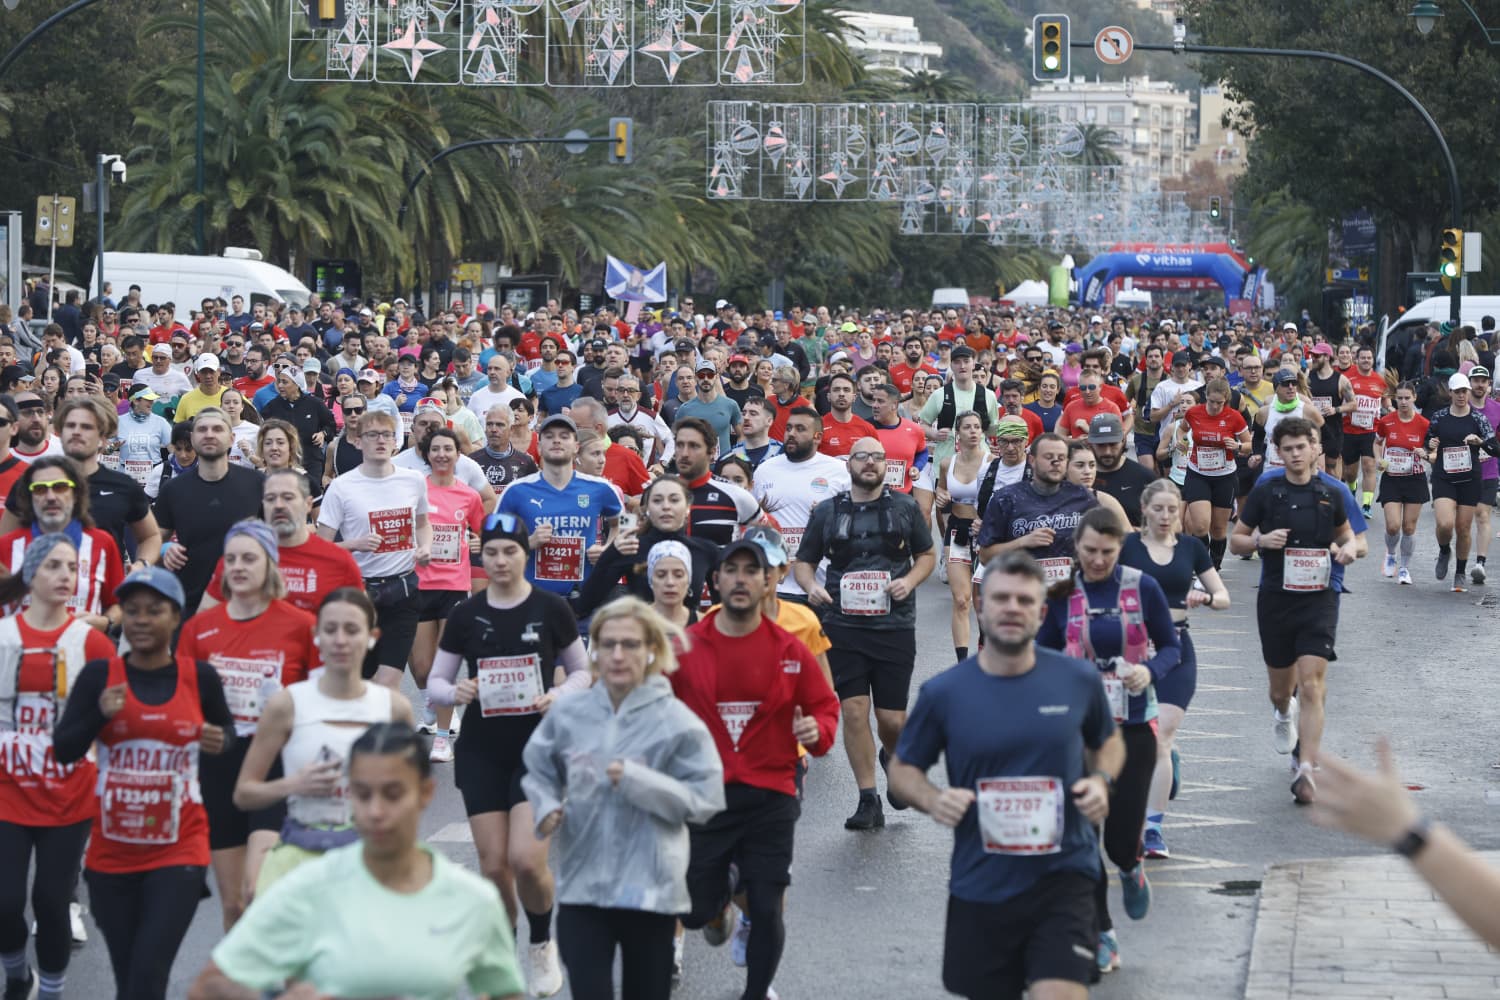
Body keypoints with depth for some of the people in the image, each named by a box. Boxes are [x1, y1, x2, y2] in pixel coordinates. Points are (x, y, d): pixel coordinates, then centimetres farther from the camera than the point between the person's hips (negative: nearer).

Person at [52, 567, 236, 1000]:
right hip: (112, 851, 2)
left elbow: (226, 728, 15)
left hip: (178, 851, -2)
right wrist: (100, 715, -24)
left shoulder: (200, 676, -3)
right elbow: (64, 750, -6)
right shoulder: (98, 674, -2)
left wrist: (220, 741, -8)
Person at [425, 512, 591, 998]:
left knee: (527, 859, -15)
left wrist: (560, 695, -14)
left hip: (538, 746, -2)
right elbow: (435, 684, 7)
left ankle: (542, 943, 14)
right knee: (493, 866, 0)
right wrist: (455, 692, -16)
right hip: (481, 752, 2)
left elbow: (582, 671, 7)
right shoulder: (465, 614, 2)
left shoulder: (551, 608, -3)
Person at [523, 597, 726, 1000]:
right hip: (581, 886, 2)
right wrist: (546, 807, -4)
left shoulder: (676, 721, -8)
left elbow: (705, 799, -11)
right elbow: (538, 771, 17)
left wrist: (637, 780, -19)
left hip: (650, 888, -2)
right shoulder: (567, 714, 2)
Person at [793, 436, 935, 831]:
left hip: (895, 625, 0)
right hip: (843, 625, 0)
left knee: (891, 718, 0)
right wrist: (810, 585, -9)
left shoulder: (905, 507, 6)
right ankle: (868, 800, 0)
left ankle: (892, 757, 36)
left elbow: (927, 555, 14)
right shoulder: (827, 512, 6)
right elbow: (803, 561, 12)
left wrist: (910, 580, -6)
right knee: (854, 711, -8)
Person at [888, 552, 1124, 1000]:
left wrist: (1101, 779, -5)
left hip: (1062, 879, -1)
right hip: (980, 889, 1)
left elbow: (1108, 742, 17)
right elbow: (902, 768, 8)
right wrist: (932, 799, -13)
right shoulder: (943, 692, -4)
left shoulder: (1079, 680, -2)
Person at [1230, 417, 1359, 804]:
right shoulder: (1265, 493, 0)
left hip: (1319, 599, -1)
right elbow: (1236, 539, 6)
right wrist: (1260, 541, -14)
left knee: (1311, 685, -13)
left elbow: (1346, 533, 20)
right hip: (1275, 599, 1)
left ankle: (1305, 772, -15)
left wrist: (1348, 548, -3)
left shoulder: (1329, 493, 4)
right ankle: (1283, 713, 51)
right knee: (1282, 685, 13)